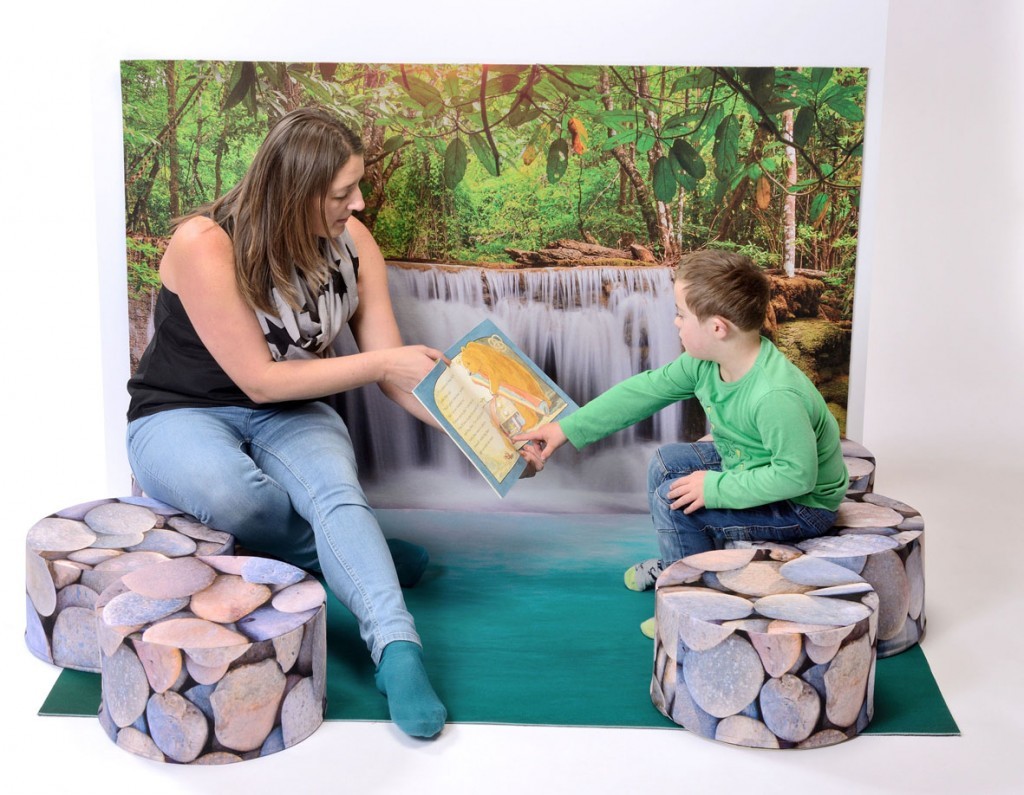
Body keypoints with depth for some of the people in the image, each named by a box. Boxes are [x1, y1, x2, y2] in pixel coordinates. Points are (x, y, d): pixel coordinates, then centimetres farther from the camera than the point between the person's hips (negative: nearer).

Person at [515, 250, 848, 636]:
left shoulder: (775, 397, -38)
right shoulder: (706, 362, -11)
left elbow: (796, 475, -35)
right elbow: (645, 390, -3)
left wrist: (715, 487, -28)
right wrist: (567, 428, -1)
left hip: (804, 506, -9)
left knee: (674, 500, -18)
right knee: (666, 462, 13)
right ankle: (673, 563, 33)